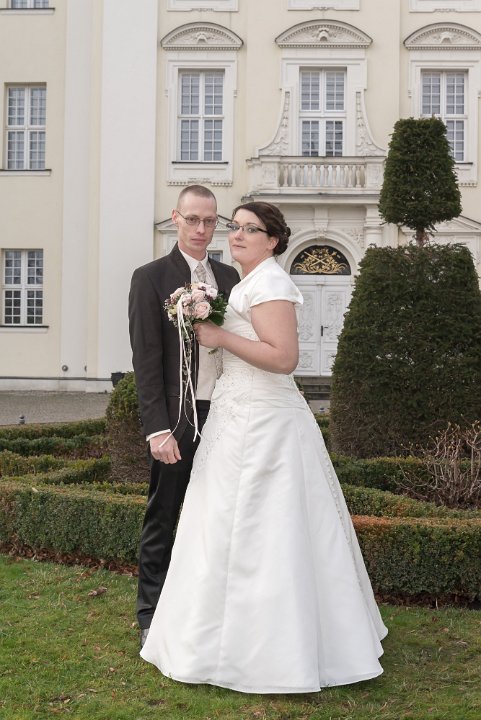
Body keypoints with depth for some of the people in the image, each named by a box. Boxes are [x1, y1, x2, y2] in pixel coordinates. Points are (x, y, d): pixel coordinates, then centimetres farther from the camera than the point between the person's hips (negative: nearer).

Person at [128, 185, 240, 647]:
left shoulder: (228, 277, 11)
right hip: (176, 419, -4)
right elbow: (146, 359, -9)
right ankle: (152, 615, 19)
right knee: (163, 518, 6)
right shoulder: (150, 278, -4)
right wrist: (158, 429, -16)